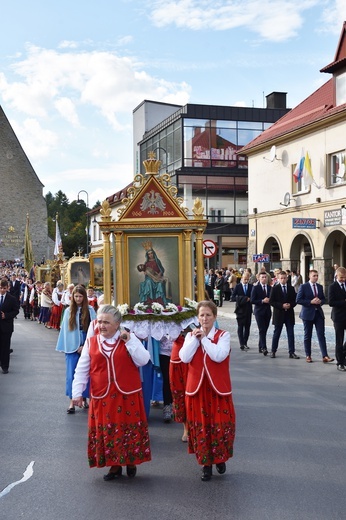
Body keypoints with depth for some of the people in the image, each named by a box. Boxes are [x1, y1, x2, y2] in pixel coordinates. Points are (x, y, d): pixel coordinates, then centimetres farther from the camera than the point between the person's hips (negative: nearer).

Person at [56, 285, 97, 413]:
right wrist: (64, 347, -3)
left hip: (86, 346, 0)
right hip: (72, 347, 0)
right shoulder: (68, 311, 2)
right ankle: (72, 402, 2)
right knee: (71, 374, -2)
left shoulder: (90, 310, 0)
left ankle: (84, 398, 20)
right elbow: (65, 330, 4)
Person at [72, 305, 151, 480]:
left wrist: (130, 340, -16)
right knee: (106, 431, 6)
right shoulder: (91, 342, 3)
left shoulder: (129, 339, -1)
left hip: (128, 395, -1)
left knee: (129, 429, 6)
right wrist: (77, 392, -1)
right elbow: (82, 370, 4)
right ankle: (114, 465, 23)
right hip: (102, 397, 2)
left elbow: (143, 361, -12)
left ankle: (131, 462, 27)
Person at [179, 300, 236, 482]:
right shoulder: (191, 335, 6)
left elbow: (219, 356, -20)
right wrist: (195, 338, -13)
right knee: (200, 425, 5)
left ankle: (220, 459, 27)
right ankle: (206, 463, 20)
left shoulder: (223, 335, -2)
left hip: (218, 388, -2)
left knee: (220, 424, 3)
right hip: (196, 388, 2)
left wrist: (204, 338, -13)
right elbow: (184, 358, -9)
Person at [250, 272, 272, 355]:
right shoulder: (255, 288, -2)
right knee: (262, 330, -11)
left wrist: (269, 300, -12)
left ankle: (260, 347, 19)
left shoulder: (270, 288, 8)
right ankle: (264, 348, -15)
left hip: (267, 312, 4)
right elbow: (252, 300, -8)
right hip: (259, 311, -4)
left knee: (264, 330, 8)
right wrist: (262, 301, -17)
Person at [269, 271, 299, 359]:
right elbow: (271, 301, -7)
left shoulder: (291, 288, 7)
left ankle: (291, 352, 4)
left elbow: (295, 300, 9)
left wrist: (291, 305, -12)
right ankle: (273, 351, 17)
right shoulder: (275, 289, -2)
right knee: (276, 333, 6)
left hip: (289, 314, 2)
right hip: (279, 314, -2)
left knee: (291, 334, 1)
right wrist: (282, 306, -16)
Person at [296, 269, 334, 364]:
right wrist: (311, 302, -18)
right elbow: (298, 300, -10)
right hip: (308, 313, -4)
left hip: (319, 313, 4)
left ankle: (325, 356, -8)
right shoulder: (303, 287, -5)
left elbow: (324, 299, 17)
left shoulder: (320, 287, 10)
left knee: (321, 335, -4)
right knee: (307, 336, 5)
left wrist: (320, 301, -7)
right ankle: (308, 356, 15)